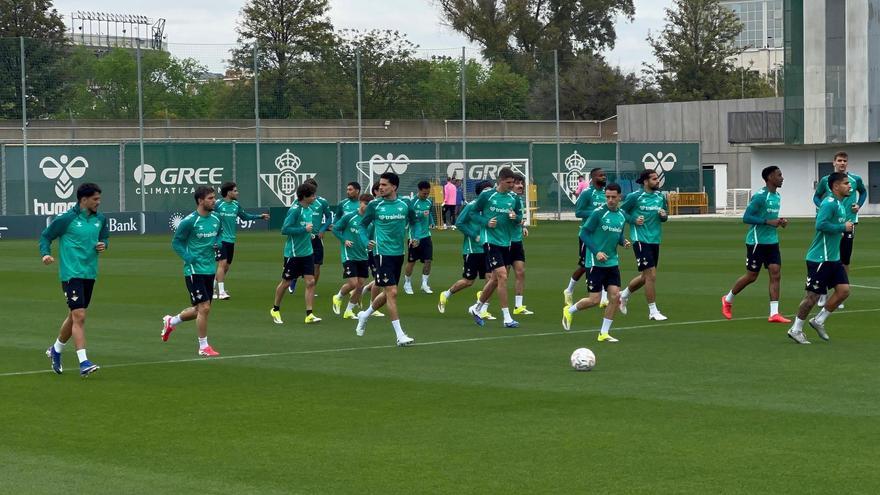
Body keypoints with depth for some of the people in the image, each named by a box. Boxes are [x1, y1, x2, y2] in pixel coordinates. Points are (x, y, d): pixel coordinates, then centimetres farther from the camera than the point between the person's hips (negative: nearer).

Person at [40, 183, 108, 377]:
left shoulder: (100, 219, 7)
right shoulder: (66, 219, -9)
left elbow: (105, 237, 22)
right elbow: (45, 236, 1)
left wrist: (103, 245, -1)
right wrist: (45, 253, -17)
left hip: (89, 274, 7)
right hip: (71, 273, -7)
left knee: (74, 316, 17)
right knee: (79, 316, -15)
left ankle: (55, 350, 38)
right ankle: (83, 363, -16)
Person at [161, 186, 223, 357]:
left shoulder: (216, 219, 4)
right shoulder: (189, 221, -14)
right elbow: (176, 243, -6)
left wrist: (218, 243, 1)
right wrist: (189, 258, -18)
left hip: (209, 269, 7)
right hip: (194, 270, -7)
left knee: (200, 309, 15)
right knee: (204, 307, -10)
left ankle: (171, 321, 40)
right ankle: (203, 346, 3)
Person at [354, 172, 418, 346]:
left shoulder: (404, 205, 3)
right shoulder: (374, 205, -5)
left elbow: (413, 222, 20)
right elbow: (363, 225, 7)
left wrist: (415, 238, 3)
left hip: (398, 253, 5)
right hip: (382, 253, -5)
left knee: (388, 293, 15)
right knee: (392, 292, -11)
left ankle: (364, 315, 41)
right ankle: (400, 335, -9)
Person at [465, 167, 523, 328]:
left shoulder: (514, 198, 5)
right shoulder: (486, 195, -7)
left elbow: (520, 220, 13)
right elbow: (473, 212, 2)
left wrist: (515, 217, -10)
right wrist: (486, 222, -14)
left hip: (506, 242, 6)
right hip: (490, 240, -6)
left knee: (495, 279, 13)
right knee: (502, 276, -14)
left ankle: (476, 308, 34)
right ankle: (507, 317, -10)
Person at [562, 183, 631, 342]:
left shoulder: (622, 216, 6)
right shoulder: (599, 213, -13)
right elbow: (585, 233, -11)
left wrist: (624, 241, -2)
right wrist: (596, 252, -21)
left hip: (612, 263, 6)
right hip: (596, 262, -6)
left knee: (615, 296, -4)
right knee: (594, 300, -5)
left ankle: (604, 333, 8)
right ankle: (569, 311, 24)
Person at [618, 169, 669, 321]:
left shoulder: (661, 196, 8)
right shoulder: (635, 196, -8)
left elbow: (664, 217, 19)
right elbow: (621, 211, 1)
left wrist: (664, 216, -4)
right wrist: (633, 220, -14)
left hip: (655, 240, 7)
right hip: (641, 239, -7)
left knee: (645, 277, 15)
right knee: (651, 275, -11)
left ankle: (624, 294, 39)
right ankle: (653, 311, -2)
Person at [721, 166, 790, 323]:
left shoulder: (777, 196, 11)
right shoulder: (760, 196, -16)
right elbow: (746, 217, -18)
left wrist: (779, 222, 4)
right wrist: (768, 222, -24)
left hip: (772, 241, 7)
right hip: (757, 242, -7)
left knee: (776, 274, -4)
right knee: (751, 276, 2)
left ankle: (774, 313, -5)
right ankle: (728, 300, 25)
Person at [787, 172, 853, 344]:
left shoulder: (842, 203, 13)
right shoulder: (829, 203, -17)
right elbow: (821, 224, -29)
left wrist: (848, 225, 7)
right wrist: (843, 227, -21)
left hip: (833, 258, 9)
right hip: (819, 258, -9)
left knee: (844, 290, 2)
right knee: (813, 296, -3)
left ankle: (819, 321, 15)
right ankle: (796, 329, 11)